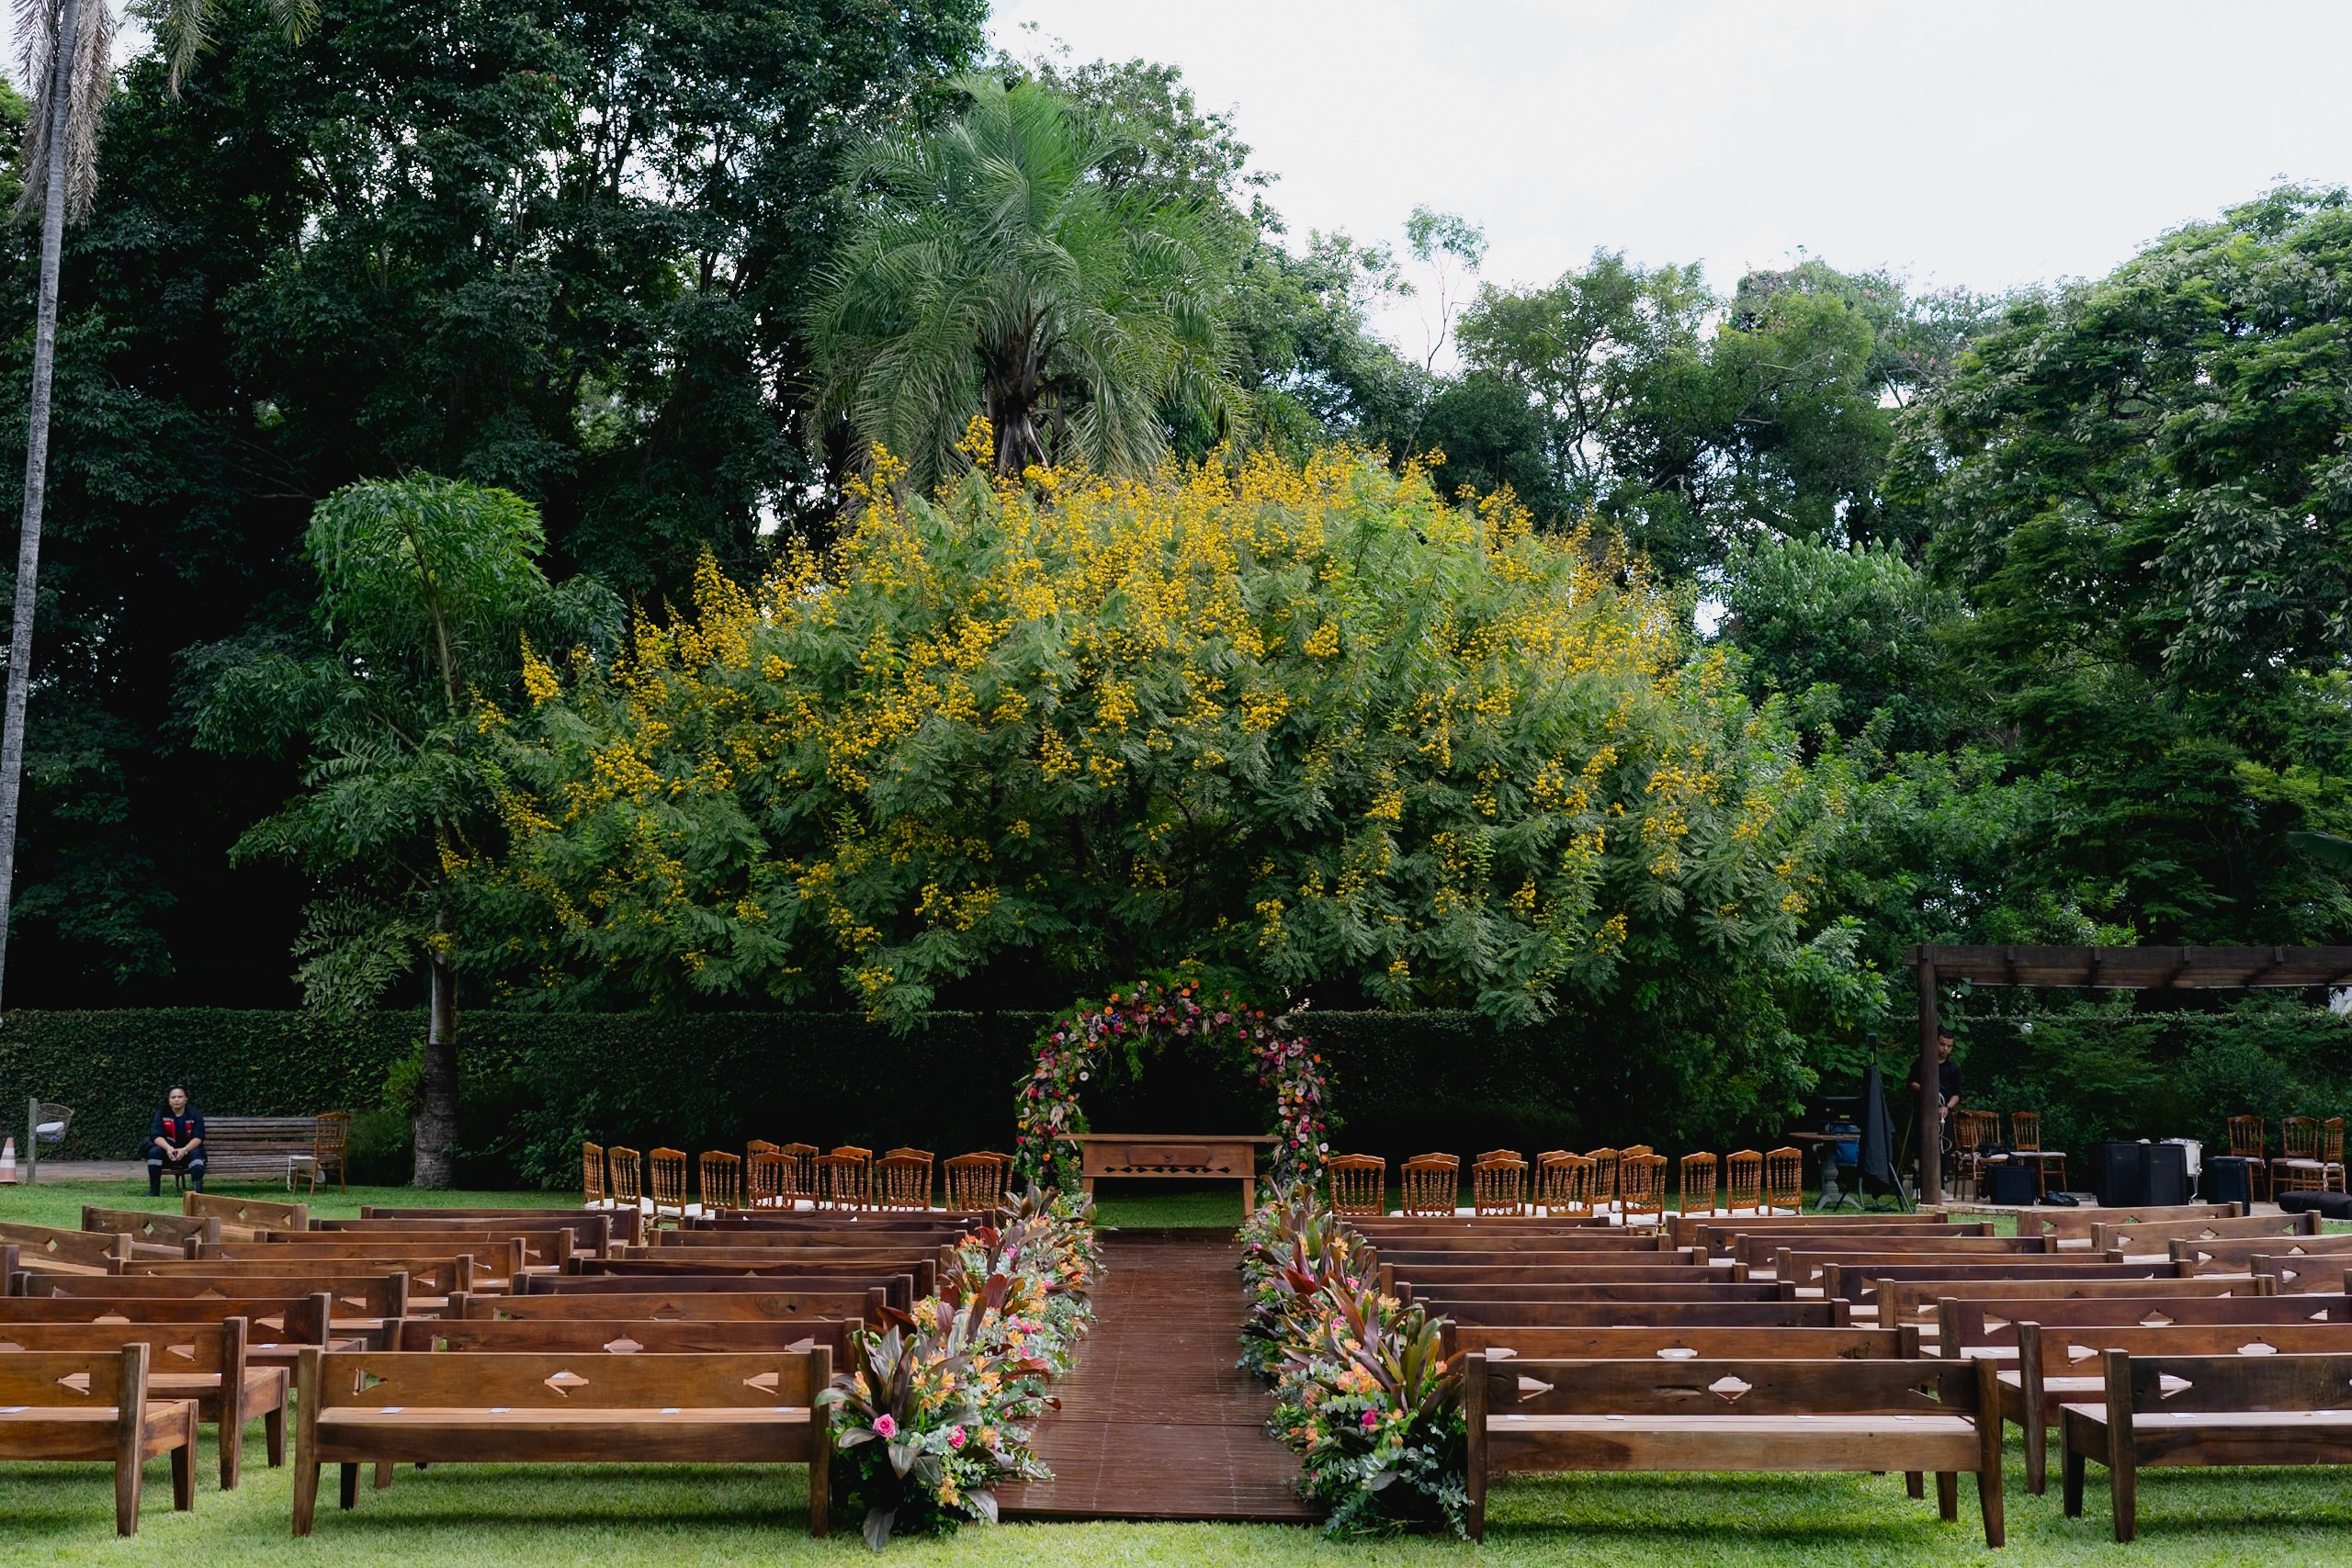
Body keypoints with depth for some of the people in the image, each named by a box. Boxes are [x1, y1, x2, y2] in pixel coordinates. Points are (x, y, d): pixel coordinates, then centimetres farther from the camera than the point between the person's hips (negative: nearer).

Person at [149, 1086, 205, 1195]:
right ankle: (153, 1192, -24)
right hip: (169, 1151, 2)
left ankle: (198, 1190, -44)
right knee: (154, 1152, -28)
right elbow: (156, 1136, -15)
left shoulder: (195, 1114, -8)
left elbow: (198, 1137, -16)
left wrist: (184, 1150, -35)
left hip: (188, 1150, -1)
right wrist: (168, 1148, -36)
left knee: (196, 1153, -34)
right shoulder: (162, 1114, -5)